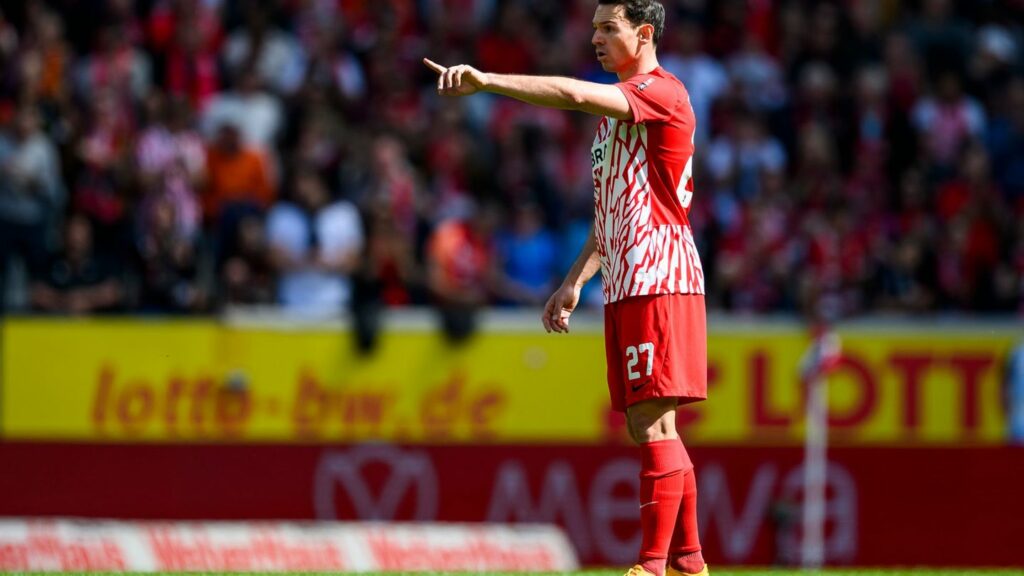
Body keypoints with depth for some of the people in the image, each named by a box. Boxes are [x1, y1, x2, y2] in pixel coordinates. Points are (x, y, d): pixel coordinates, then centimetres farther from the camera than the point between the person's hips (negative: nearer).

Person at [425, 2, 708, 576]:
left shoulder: (662, 92, -9)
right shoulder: (616, 108, 21)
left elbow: (574, 94, -26)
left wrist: (486, 81, -29)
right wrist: (575, 282, 20)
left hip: (659, 280, -10)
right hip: (625, 287, 10)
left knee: (654, 425, -12)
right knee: (648, 429, 9)